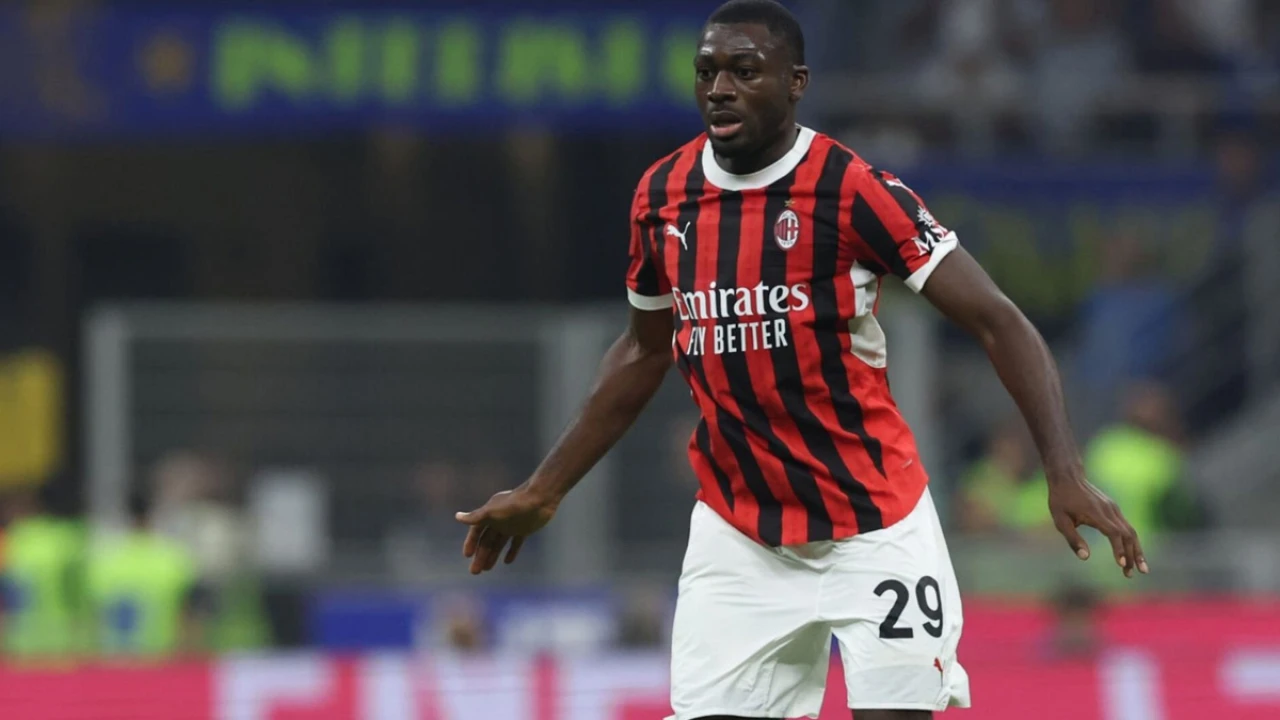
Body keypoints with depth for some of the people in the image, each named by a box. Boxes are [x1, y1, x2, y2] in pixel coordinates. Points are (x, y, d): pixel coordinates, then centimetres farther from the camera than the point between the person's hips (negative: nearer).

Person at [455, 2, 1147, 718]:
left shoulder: (853, 190, -15)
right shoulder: (663, 195, 1)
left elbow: (999, 322, -17)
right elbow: (645, 352, 18)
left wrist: (1066, 473, -30)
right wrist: (543, 491, 20)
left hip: (876, 524, -4)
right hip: (737, 533, 4)